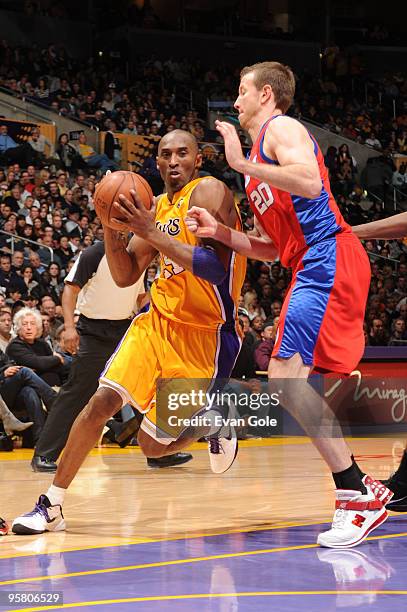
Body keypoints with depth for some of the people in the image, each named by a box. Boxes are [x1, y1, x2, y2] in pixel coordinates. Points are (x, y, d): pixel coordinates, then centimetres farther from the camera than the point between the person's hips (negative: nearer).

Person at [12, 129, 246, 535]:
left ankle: (213, 424, 31)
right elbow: (124, 276, 10)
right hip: (158, 321, 6)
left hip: (204, 335, -6)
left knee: (153, 445, -1)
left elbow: (214, 268, -26)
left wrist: (150, 232, -30)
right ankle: (51, 505, -6)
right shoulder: (159, 207, 9)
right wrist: (113, 228, -8)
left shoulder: (209, 192, -13)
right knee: (103, 399, -14)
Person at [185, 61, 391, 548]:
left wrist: (242, 163, -20)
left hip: (327, 260, -11)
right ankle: (363, 491, 16)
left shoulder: (281, 128, -1)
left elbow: (311, 182, -24)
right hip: (314, 269, 11)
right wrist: (218, 232, 14)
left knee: (286, 374, -19)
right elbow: (269, 247, 27)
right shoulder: (260, 153, 27)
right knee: (289, 379, 13)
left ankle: (358, 498, -17)